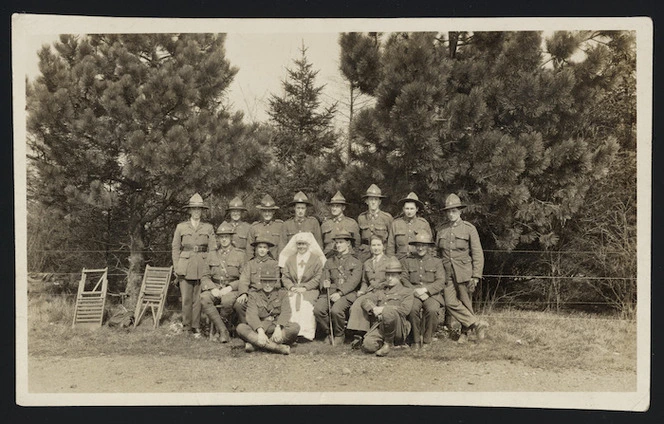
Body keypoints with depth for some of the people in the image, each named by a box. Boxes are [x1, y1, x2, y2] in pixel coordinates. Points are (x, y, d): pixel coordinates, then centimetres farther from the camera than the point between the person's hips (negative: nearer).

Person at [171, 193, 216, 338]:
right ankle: (187, 327, 9)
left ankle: (196, 327, 7)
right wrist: (176, 268, 1)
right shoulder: (181, 227, 9)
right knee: (186, 298, -1)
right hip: (185, 268, 0)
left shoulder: (208, 228, 10)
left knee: (199, 298, -3)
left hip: (203, 268, 0)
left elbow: (212, 249, 9)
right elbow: (175, 248, 9)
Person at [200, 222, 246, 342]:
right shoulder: (212, 256, 15)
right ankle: (223, 330, -26)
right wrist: (212, 288, -10)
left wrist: (230, 287, -14)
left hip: (233, 289, -3)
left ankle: (222, 322, -7)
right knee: (204, 299, -31)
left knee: (227, 300, -38)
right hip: (214, 288, 3)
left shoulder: (240, 254, 6)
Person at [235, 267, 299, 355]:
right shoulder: (254, 295, 11)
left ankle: (254, 344, -35)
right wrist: (260, 331, -27)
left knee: (295, 327, -29)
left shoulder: (282, 293, 14)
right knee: (241, 328, -28)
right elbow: (252, 315, -6)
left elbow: (286, 312, -3)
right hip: (259, 328, 0)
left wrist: (278, 328, -25)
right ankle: (277, 347, -41)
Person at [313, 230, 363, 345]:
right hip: (329, 292, 3)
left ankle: (339, 335, -7)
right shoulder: (330, 262, 23)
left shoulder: (356, 262, 10)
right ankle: (329, 334, -4)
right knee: (318, 309, -27)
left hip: (347, 293, -3)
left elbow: (354, 281, -2)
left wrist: (340, 293, -16)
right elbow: (325, 278, 16)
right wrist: (325, 283, -10)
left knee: (336, 310, -34)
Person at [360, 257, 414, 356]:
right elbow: (365, 300, 17)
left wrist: (383, 309, -10)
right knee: (368, 345, -28)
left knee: (388, 312, -38)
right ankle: (381, 343, 7)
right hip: (379, 325, 3)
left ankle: (389, 343, -17)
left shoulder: (406, 291, 13)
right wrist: (374, 309, -6)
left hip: (398, 328, -3)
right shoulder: (380, 290, 28)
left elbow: (405, 309, -6)